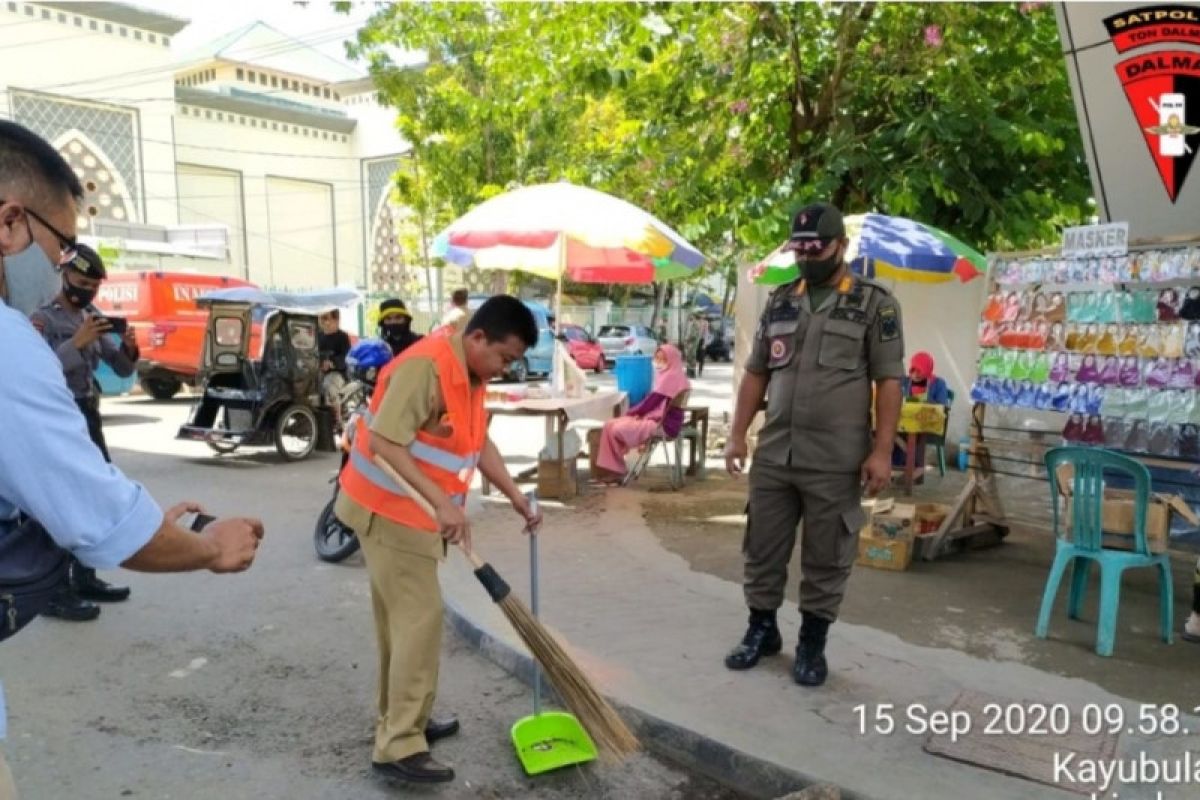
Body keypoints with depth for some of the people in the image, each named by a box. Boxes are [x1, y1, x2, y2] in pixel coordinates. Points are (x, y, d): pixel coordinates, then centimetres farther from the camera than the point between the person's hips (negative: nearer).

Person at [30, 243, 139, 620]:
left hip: (89, 416, 8)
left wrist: (128, 348, -8)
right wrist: (77, 343, -27)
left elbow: (123, 369, 12)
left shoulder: (95, 317, 13)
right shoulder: (42, 317, -7)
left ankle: (85, 578, 22)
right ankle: (56, 593, -7)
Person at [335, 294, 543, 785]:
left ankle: (402, 722, 29)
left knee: (404, 617, 16)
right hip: (390, 511, -10)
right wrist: (444, 502, -32)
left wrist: (518, 499, 12)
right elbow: (382, 443, -28)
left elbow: (479, 443, 15)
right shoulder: (426, 366, -23)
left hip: (412, 512, 10)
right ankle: (399, 746, 0)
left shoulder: (472, 376, 7)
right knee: (419, 619, -7)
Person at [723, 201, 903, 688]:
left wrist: (881, 451, -12)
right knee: (763, 549, 12)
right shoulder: (779, 303, 11)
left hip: (836, 463, -4)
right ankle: (761, 630, 29)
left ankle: (812, 644, 23)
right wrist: (737, 435, 7)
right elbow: (756, 374, 13)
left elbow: (888, 382, -5)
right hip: (773, 456, 4)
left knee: (825, 558, 7)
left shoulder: (874, 303, -1)